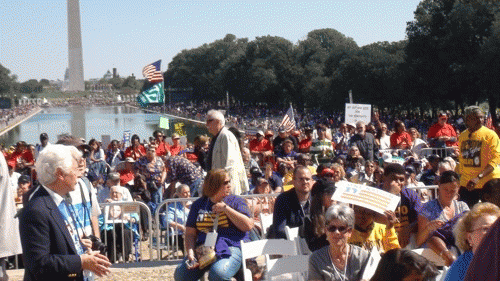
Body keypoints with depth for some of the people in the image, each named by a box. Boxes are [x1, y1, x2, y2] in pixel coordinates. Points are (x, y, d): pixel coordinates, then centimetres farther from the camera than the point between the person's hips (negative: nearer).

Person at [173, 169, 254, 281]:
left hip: (231, 248, -3)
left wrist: (226, 208, -5)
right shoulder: (199, 204, 16)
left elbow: (248, 226, -3)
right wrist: (190, 253, -5)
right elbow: (190, 234, 13)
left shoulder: (236, 201, 12)